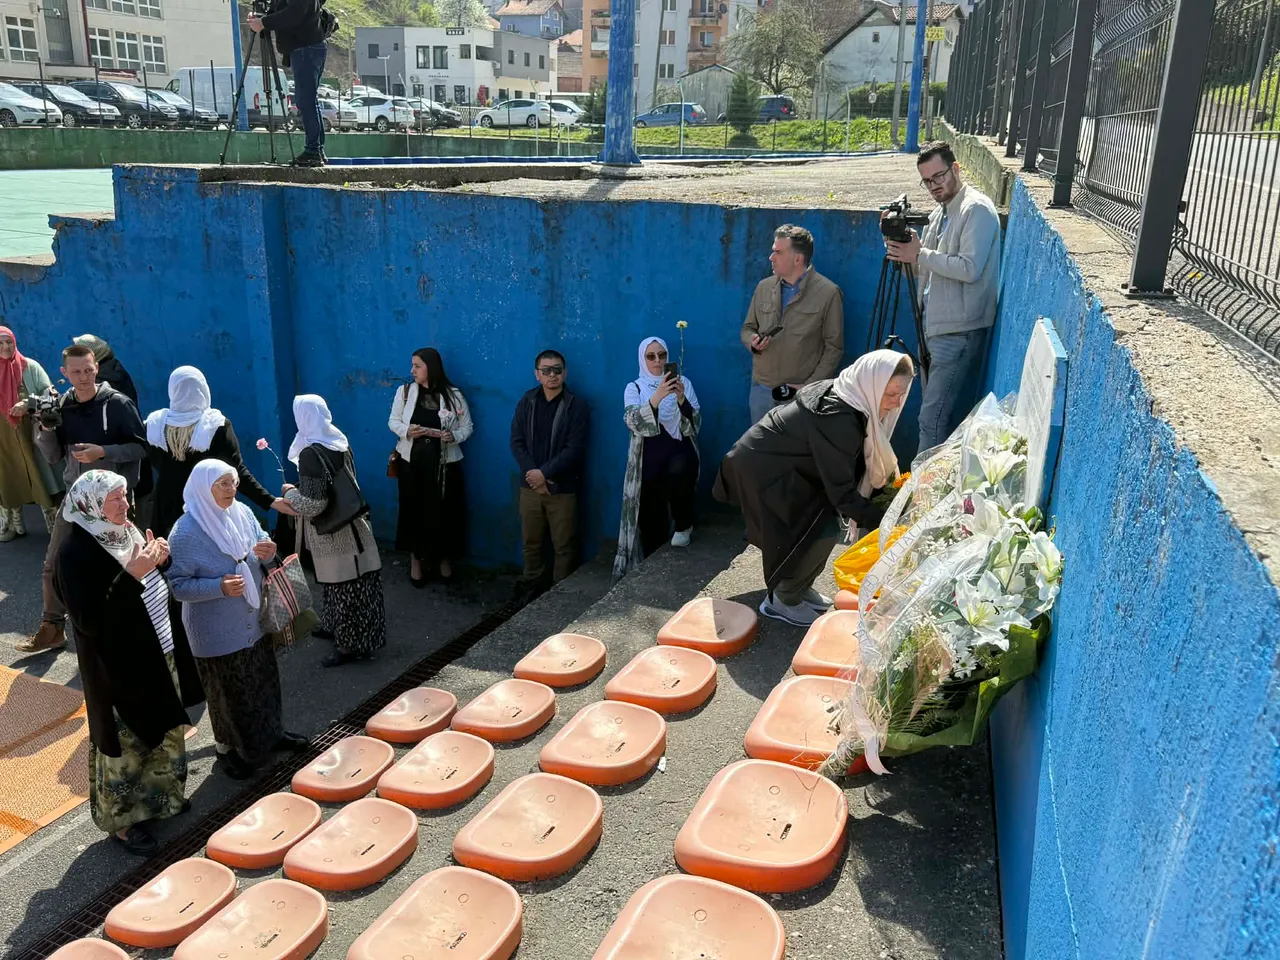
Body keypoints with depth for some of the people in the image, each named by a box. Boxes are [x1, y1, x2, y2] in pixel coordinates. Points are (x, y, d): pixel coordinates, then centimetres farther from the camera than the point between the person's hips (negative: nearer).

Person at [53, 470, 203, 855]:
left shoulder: (125, 530, 0)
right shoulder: (75, 552, -23)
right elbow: (89, 620, -28)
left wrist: (157, 560, -8)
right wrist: (131, 575, -32)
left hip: (158, 656, 8)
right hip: (119, 668, -8)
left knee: (164, 732, 22)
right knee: (126, 744, 8)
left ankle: (159, 795, 43)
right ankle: (121, 819, 27)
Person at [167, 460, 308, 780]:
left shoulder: (242, 512, -6)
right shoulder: (185, 533, -22)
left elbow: (262, 548, 6)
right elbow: (177, 585, -19)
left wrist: (268, 553, -17)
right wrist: (219, 587, -32)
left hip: (254, 619, 6)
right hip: (217, 631, -6)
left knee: (264, 679, 21)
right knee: (228, 690, 11)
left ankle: (271, 731, 43)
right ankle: (228, 749, 33)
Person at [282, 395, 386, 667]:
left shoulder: (311, 453, -22)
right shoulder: (339, 442, 3)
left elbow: (312, 503, -23)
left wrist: (289, 493, -5)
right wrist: (299, 488, 21)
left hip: (331, 531, -8)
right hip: (349, 524, 8)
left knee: (343, 584, 1)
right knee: (346, 582, 20)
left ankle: (352, 644, 11)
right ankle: (336, 626, 38)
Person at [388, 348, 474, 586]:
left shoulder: (453, 395, -3)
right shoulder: (405, 391, 1)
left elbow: (468, 427, 1)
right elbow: (393, 421, 5)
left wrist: (454, 436, -20)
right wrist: (406, 430, -17)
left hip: (444, 463, -1)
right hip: (412, 461, 1)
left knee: (444, 511, 5)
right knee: (414, 510, 6)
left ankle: (444, 559, 25)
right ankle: (416, 560, 24)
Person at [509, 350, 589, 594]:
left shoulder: (576, 406, -6)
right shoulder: (526, 402, 4)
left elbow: (574, 449, -12)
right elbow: (516, 442, 1)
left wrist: (545, 473, -18)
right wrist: (534, 474, -11)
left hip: (562, 488, -3)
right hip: (530, 485, 3)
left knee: (564, 545, 4)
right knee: (530, 541, 14)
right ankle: (529, 587, 30)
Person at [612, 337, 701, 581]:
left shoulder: (683, 382, 10)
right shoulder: (634, 388, 8)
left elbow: (694, 426, 0)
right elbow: (633, 423, -12)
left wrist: (681, 399, -17)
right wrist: (656, 398, -27)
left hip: (679, 453, -1)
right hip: (649, 461, 1)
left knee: (678, 469, -35)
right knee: (651, 524, -2)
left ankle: (683, 525, -9)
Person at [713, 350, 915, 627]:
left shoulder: (842, 397, -3)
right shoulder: (839, 418, -31)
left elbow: (852, 470, 9)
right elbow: (841, 491, -26)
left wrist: (889, 481, 0)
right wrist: (883, 520, -21)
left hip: (775, 462, 9)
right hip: (761, 469, -9)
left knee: (822, 523, 9)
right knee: (823, 531, -10)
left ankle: (798, 587, 26)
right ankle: (782, 600, 6)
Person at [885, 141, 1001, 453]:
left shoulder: (977, 209, -11)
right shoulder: (940, 211, 18)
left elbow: (969, 269, -21)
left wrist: (919, 254, -16)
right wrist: (906, 251, 1)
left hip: (959, 330, -9)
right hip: (937, 326, 9)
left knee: (933, 418, -12)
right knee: (947, 414, 13)